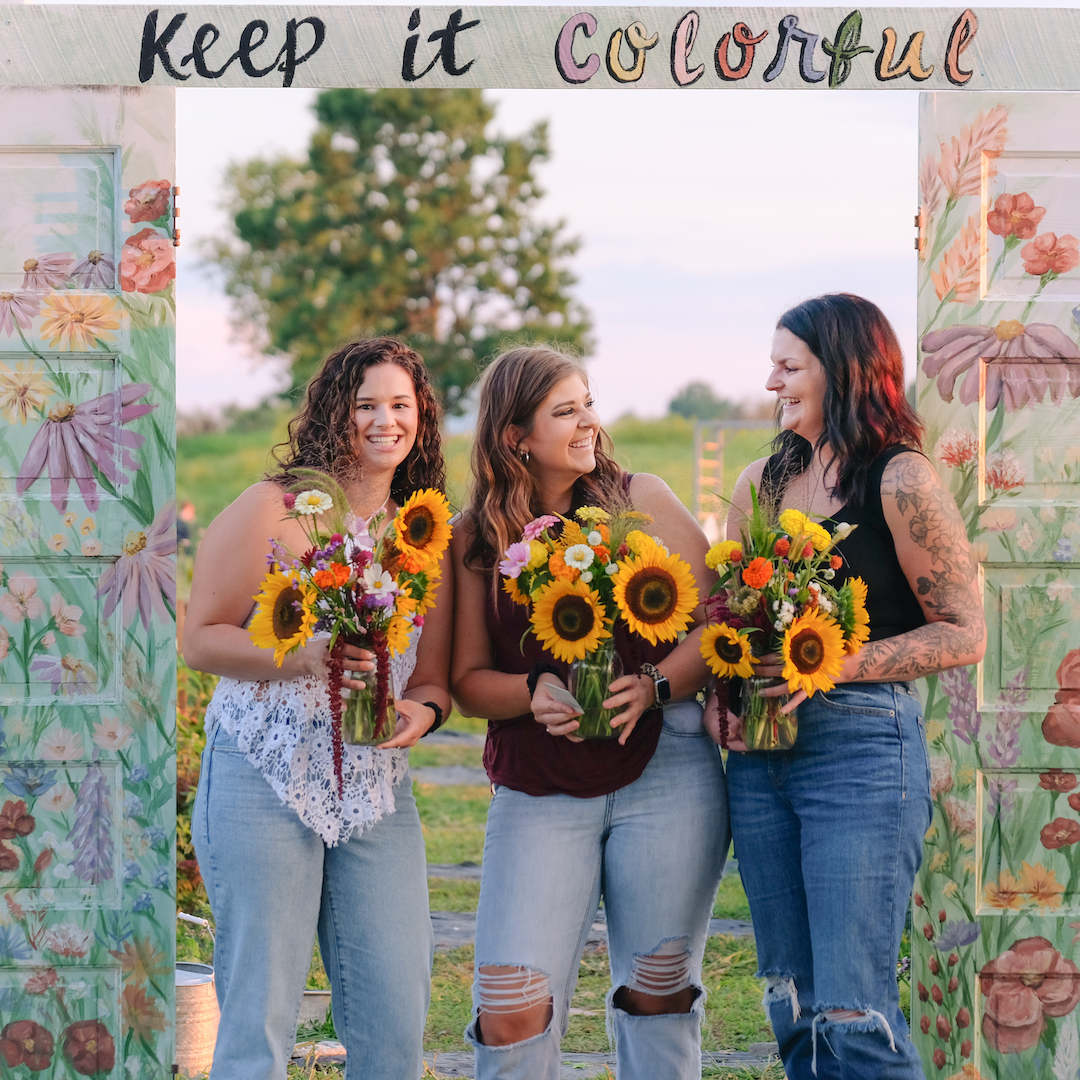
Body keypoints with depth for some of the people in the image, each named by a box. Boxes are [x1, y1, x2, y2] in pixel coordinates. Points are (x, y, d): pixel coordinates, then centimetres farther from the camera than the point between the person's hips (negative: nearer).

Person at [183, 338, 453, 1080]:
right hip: (265, 778, -4)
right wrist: (300, 656, -19)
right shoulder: (273, 510, -2)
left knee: (398, 1017, 2)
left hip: (378, 791, 5)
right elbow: (202, 638, -4)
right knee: (260, 1013, -4)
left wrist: (421, 711, -7)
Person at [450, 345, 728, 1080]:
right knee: (510, 1013, -8)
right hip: (538, 793, 0)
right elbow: (467, 680, 8)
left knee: (659, 995, 5)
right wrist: (535, 694, -13)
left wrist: (651, 685, -14)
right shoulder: (476, 542, 7)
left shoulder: (641, 500, 5)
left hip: (663, 773, 0)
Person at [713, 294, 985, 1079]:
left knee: (853, 1014, -9)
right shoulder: (762, 483, 14)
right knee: (793, 1006, 10)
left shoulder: (901, 480, -6)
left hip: (861, 746, -7)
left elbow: (965, 633, -9)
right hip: (761, 755, 7)